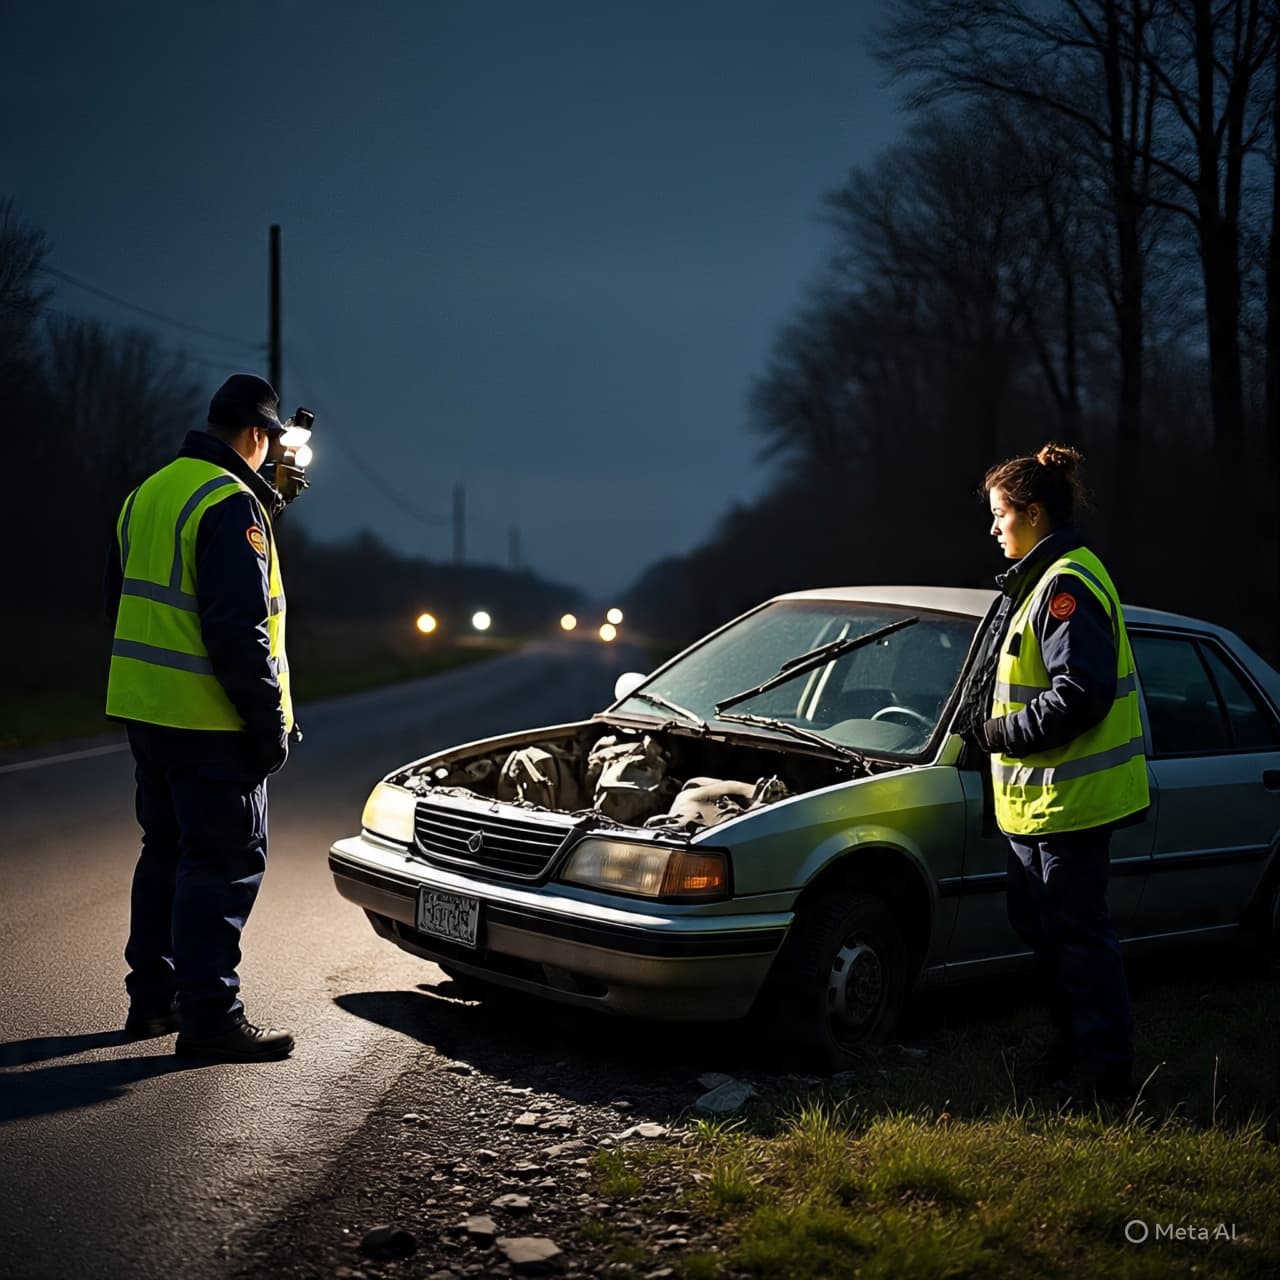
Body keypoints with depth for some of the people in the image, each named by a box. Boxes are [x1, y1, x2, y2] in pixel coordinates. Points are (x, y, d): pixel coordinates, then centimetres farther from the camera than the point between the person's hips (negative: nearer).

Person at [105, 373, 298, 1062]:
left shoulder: (148, 493, 15)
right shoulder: (231, 502, -16)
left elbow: (121, 603, 21)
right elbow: (239, 626, -21)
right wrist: (270, 720, -16)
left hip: (144, 710, 9)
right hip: (210, 720, -9)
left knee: (167, 851, 18)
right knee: (224, 862, -3)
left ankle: (152, 998, 25)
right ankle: (210, 1018, -1)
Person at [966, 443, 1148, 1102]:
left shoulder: (1067, 585, -18)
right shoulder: (1040, 580, 16)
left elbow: (1081, 692, -25)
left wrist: (1004, 734, -17)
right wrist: (994, 733, 17)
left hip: (1071, 796, -11)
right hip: (1037, 796, 11)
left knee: (1078, 930, -4)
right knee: (1037, 922, 17)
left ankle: (1106, 1067, 6)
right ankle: (1075, 1047, 29)